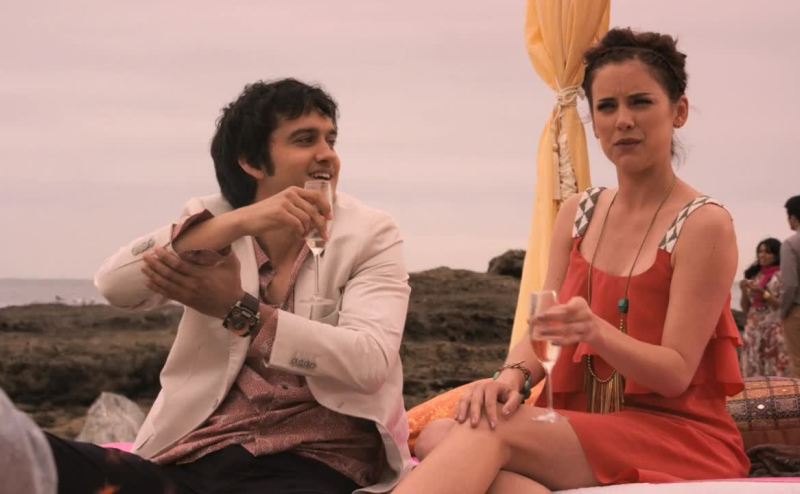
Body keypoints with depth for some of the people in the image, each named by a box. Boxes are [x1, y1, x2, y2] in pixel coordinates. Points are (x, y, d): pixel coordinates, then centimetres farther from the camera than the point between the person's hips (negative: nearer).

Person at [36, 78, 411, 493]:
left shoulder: (370, 235, 6)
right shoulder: (213, 218, 12)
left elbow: (371, 360, -10)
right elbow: (113, 284, -7)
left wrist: (238, 310, -15)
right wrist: (237, 224, -19)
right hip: (193, 459, 2)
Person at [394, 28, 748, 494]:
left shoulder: (704, 225, -7)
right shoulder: (578, 214, 13)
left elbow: (676, 373, -10)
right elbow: (544, 332, 6)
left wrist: (596, 332, -29)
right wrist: (514, 374, -18)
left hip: (679, 435, -5)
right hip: (586, 432, 6)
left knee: (488, 432, -31)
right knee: (437, 438, -25)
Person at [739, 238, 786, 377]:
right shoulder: (754, 276, 14)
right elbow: (746, 308, 14)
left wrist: (763, 293, -17)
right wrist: (744, 291, -4)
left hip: (774, 331, -5)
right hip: (753, 330, 5)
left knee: (774, 372, -8)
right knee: (752, 372, 2)